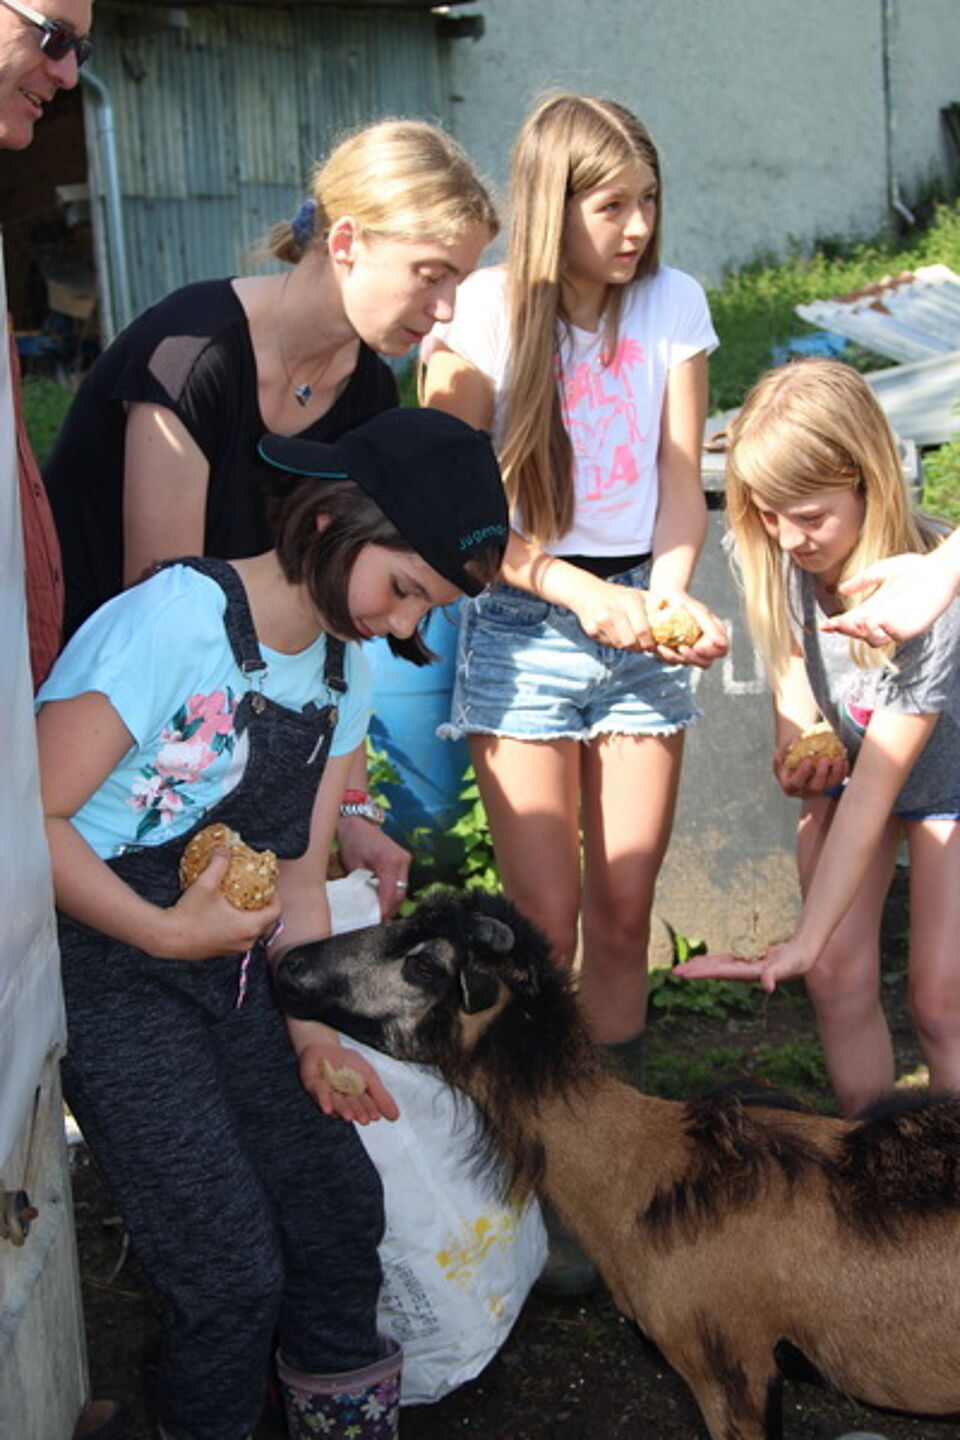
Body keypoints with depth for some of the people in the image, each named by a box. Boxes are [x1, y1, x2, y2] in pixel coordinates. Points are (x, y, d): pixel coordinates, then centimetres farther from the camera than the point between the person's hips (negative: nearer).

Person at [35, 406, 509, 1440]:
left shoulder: (345, 673, 6)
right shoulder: (176, 619, -20)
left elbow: (298, 881, 9)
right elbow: (36, 820, -21)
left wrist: (314, 1037, -3)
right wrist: (168, 933, -23)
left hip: (231, 968, 7)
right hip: (106, 970, -7)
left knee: (340, 1207, 4)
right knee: (233, 1270, -9)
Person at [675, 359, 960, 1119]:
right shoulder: (782, 558, -21)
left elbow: (870, 797, -33)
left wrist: (806, 940, -33)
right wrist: (797, 742, -15)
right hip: (846, 760, 4)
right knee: (839, 976, -2)